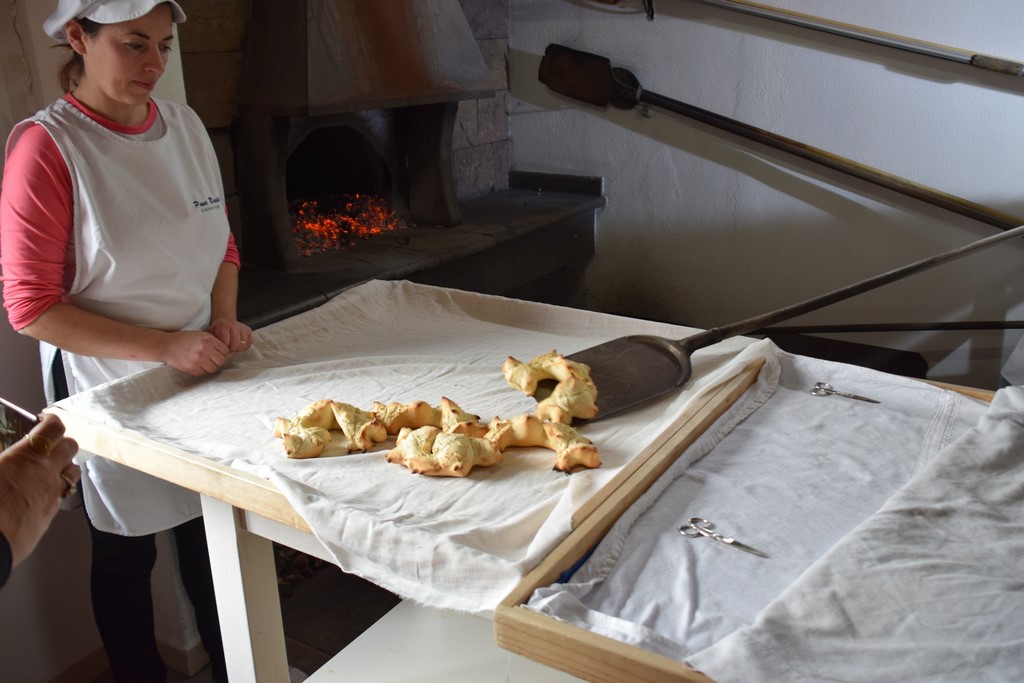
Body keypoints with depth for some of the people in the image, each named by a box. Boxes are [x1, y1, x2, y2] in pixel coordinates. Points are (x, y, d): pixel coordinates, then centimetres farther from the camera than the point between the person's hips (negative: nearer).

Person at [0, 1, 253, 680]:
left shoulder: (186, 126, 1)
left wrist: (224, 321, -6)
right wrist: (164, 347, -22)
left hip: (202, 370, 5)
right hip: (109, 387, -5)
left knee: (212, 534, 18)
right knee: (125, 552, 14)